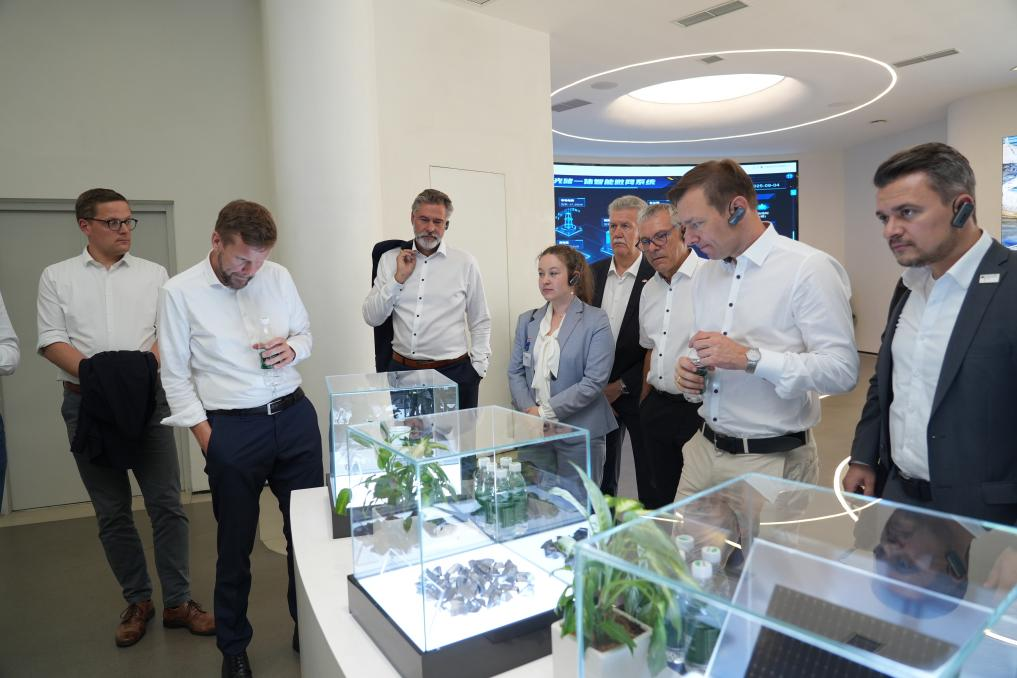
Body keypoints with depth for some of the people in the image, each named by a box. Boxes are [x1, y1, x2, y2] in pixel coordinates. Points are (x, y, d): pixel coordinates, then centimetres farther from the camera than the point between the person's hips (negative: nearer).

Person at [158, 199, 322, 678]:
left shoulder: (278, 277, 3)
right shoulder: (180, 293, -6)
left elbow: (305, 332, 15)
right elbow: (176, 376, -2)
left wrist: (292, 347, -8)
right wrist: (207, 438, -7)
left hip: (295, 416, 3)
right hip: (232, 429, -3)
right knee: (235, 544, 12)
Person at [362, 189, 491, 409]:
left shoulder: (465, 263, 3)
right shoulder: (390, 260, 7)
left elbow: (480, 323, 8)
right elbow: (372, 318, 3)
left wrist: (478, 368, 0)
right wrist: (399, 278, -5)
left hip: (453, 372, -1)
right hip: (401, 369, 1)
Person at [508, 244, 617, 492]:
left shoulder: (596, 321, -7)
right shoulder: (527, 321, 9)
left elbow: (594, 381, -14)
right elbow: (515, 372, 7)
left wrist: (545, 412, -15)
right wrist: (529, 410, -10)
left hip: (579, 432, -4)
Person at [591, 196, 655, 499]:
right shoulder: (594, 272, 6)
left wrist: (622, 385, -11)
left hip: (640, 392, -4)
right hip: (599, 392, 5)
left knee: (650, 478, 8)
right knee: (602, 475, 15)